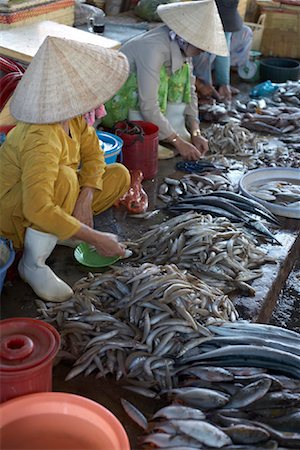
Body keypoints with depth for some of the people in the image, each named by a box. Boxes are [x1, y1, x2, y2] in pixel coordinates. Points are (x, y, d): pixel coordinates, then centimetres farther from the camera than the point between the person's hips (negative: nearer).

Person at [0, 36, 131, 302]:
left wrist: (86, 198, -20)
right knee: (64, 179, -38)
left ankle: (56, 230, 3)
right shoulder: (41, 140, -36)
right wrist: (95, 239, -37)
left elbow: (93, 152, -2)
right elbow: (37, 210, -43)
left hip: (45, 201, 8)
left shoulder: (72, 115, -11)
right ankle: (33, 264, -19)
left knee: (119, 175, -3)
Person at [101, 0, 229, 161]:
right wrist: (178, 143, -27)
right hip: (115, 104, -8)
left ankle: (178, 130, -5)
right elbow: (148, 107, -33)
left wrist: (195, 134, -11)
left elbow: (189, 91, -1)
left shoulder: (181, 46, -8)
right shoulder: (154, 49, -32)